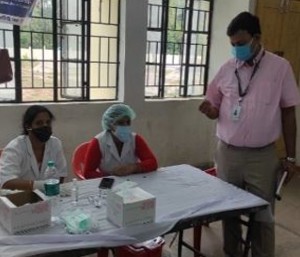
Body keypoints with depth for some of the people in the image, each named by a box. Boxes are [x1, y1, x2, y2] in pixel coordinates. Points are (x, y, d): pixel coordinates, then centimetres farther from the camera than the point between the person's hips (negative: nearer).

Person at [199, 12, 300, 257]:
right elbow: (215, 109, 11)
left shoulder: (280, 67, -4)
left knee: (262, 214, 7)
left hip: (263, 155, -3)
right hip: (227, 152, 3)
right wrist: (209, 110, -14)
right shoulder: (227, 68, 3)